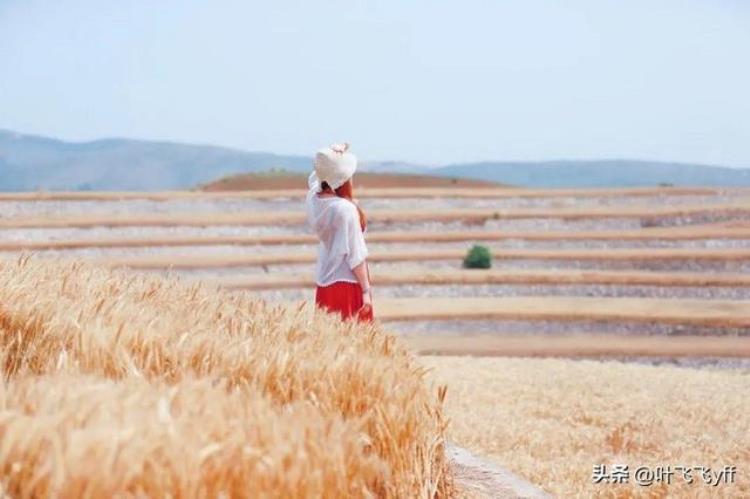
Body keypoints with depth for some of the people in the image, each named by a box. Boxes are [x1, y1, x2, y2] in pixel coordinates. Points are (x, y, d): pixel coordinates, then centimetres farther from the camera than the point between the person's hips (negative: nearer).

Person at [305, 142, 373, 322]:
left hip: (324, 282, 7)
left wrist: (332, 156, 10)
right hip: (347, 283, -7)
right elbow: (355, 254, -18)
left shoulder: (312, 198, -4)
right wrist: (366, 290, -12)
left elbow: (314, 177, 22)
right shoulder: (346, 209, -23)